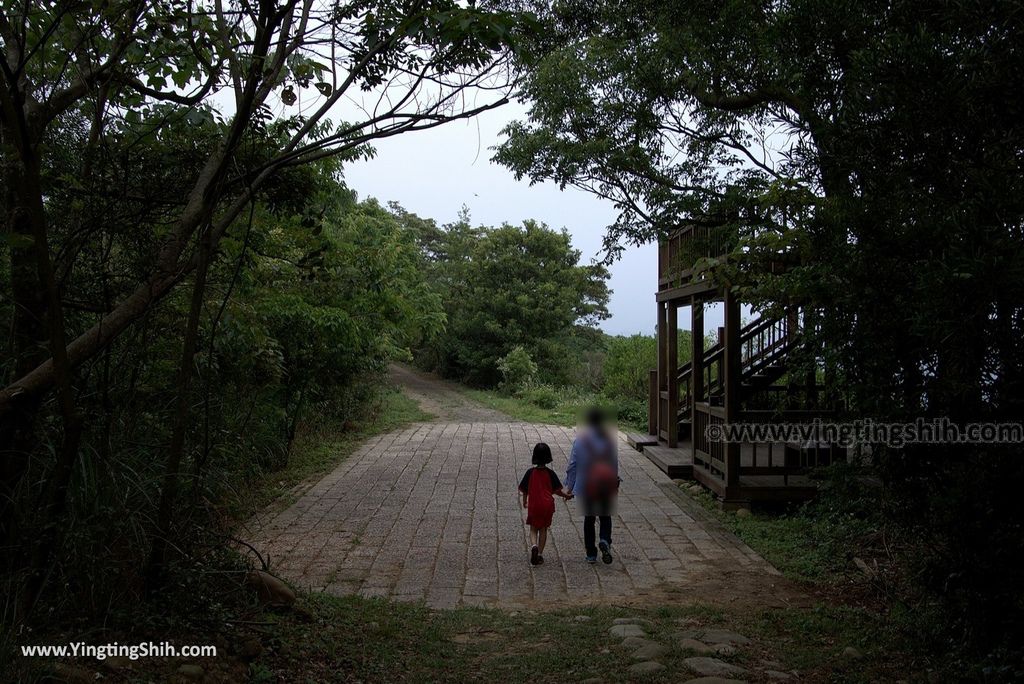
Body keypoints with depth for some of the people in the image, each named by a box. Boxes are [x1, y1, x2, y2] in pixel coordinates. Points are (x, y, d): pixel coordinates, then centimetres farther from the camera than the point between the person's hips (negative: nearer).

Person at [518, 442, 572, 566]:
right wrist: (566, 496, 13)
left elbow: (524, 490, 0)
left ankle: (534, 546, -17)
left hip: (533, 506, 0)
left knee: (533, 529, 11)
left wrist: (524, 501, 18)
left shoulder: (530, 472, -6)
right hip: (547, 505, 1)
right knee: (543, 529, 14)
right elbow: (557, 490, -6)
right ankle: (540, 554, 12)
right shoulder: (550, 473, -7)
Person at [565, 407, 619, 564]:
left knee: (589, 518, 12)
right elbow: (615, 463, 0)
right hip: (606, 485, 1)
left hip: (585, 486, -1)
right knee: (605, 515, 15)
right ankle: (605, 540, -12)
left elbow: (572, 464, -7)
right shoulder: (609, 440, -4)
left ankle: (591, 554, 15)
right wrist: (614, 483, 12)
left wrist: (569, 486, 0)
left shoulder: (580, 440, -8)